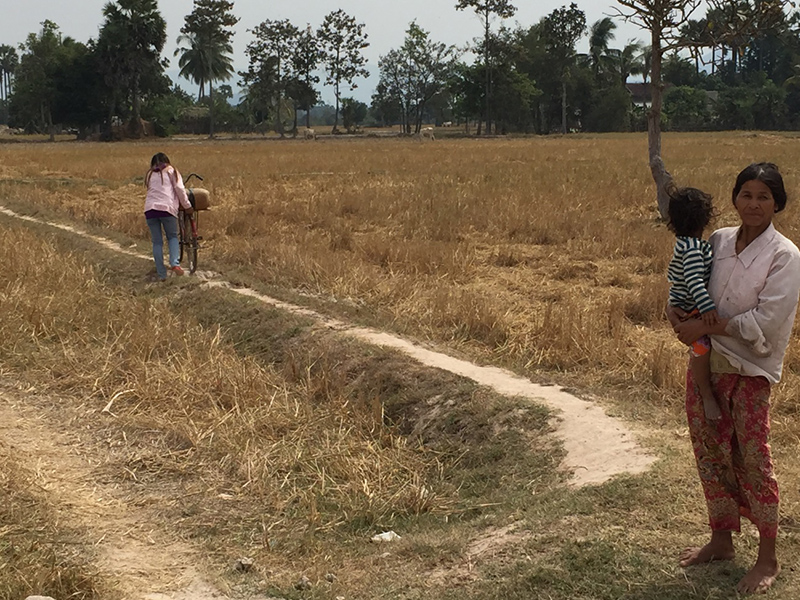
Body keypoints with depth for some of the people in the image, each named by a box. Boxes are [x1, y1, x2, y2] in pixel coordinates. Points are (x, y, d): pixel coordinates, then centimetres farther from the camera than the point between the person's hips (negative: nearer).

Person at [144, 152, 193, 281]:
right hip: (167, 208, -2)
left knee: (157, 242, 8)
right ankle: (174, 263, -10)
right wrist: (187, 206, 9)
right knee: (173, 237, 14)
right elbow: (180, 189, 3)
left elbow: (151, 190, 22)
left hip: (150, 209, 3)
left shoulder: (150, 174, 22)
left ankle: (161, 274, 8)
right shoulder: (171, 171, 12)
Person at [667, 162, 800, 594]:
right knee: (710, 453, 14)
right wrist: (676, 313, -9)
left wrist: (705, 327, -18)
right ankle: (722, 540, 32)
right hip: (706, 363, 5)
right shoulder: (718, 242, 3)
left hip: (750, 369, -5)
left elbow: (765, 321, -18)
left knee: (753, 460, -1)